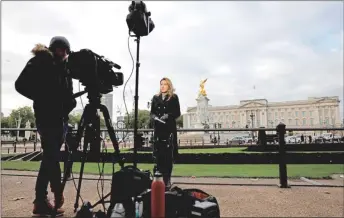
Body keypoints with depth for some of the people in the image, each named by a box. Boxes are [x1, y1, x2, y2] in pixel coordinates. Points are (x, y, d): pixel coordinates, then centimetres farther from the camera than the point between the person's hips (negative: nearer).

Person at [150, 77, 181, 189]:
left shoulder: (174, 97, 5)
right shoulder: (155, 98, 14)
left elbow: (177, 113, 1)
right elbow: (152, 112, 14)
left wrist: (168, 116, -15)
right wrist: (155, 117, -8)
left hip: (170, 129, -3)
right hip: (158, 128, 3)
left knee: (168, 154, -5)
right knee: (159, 154, 1)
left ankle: (167, 179, 2)